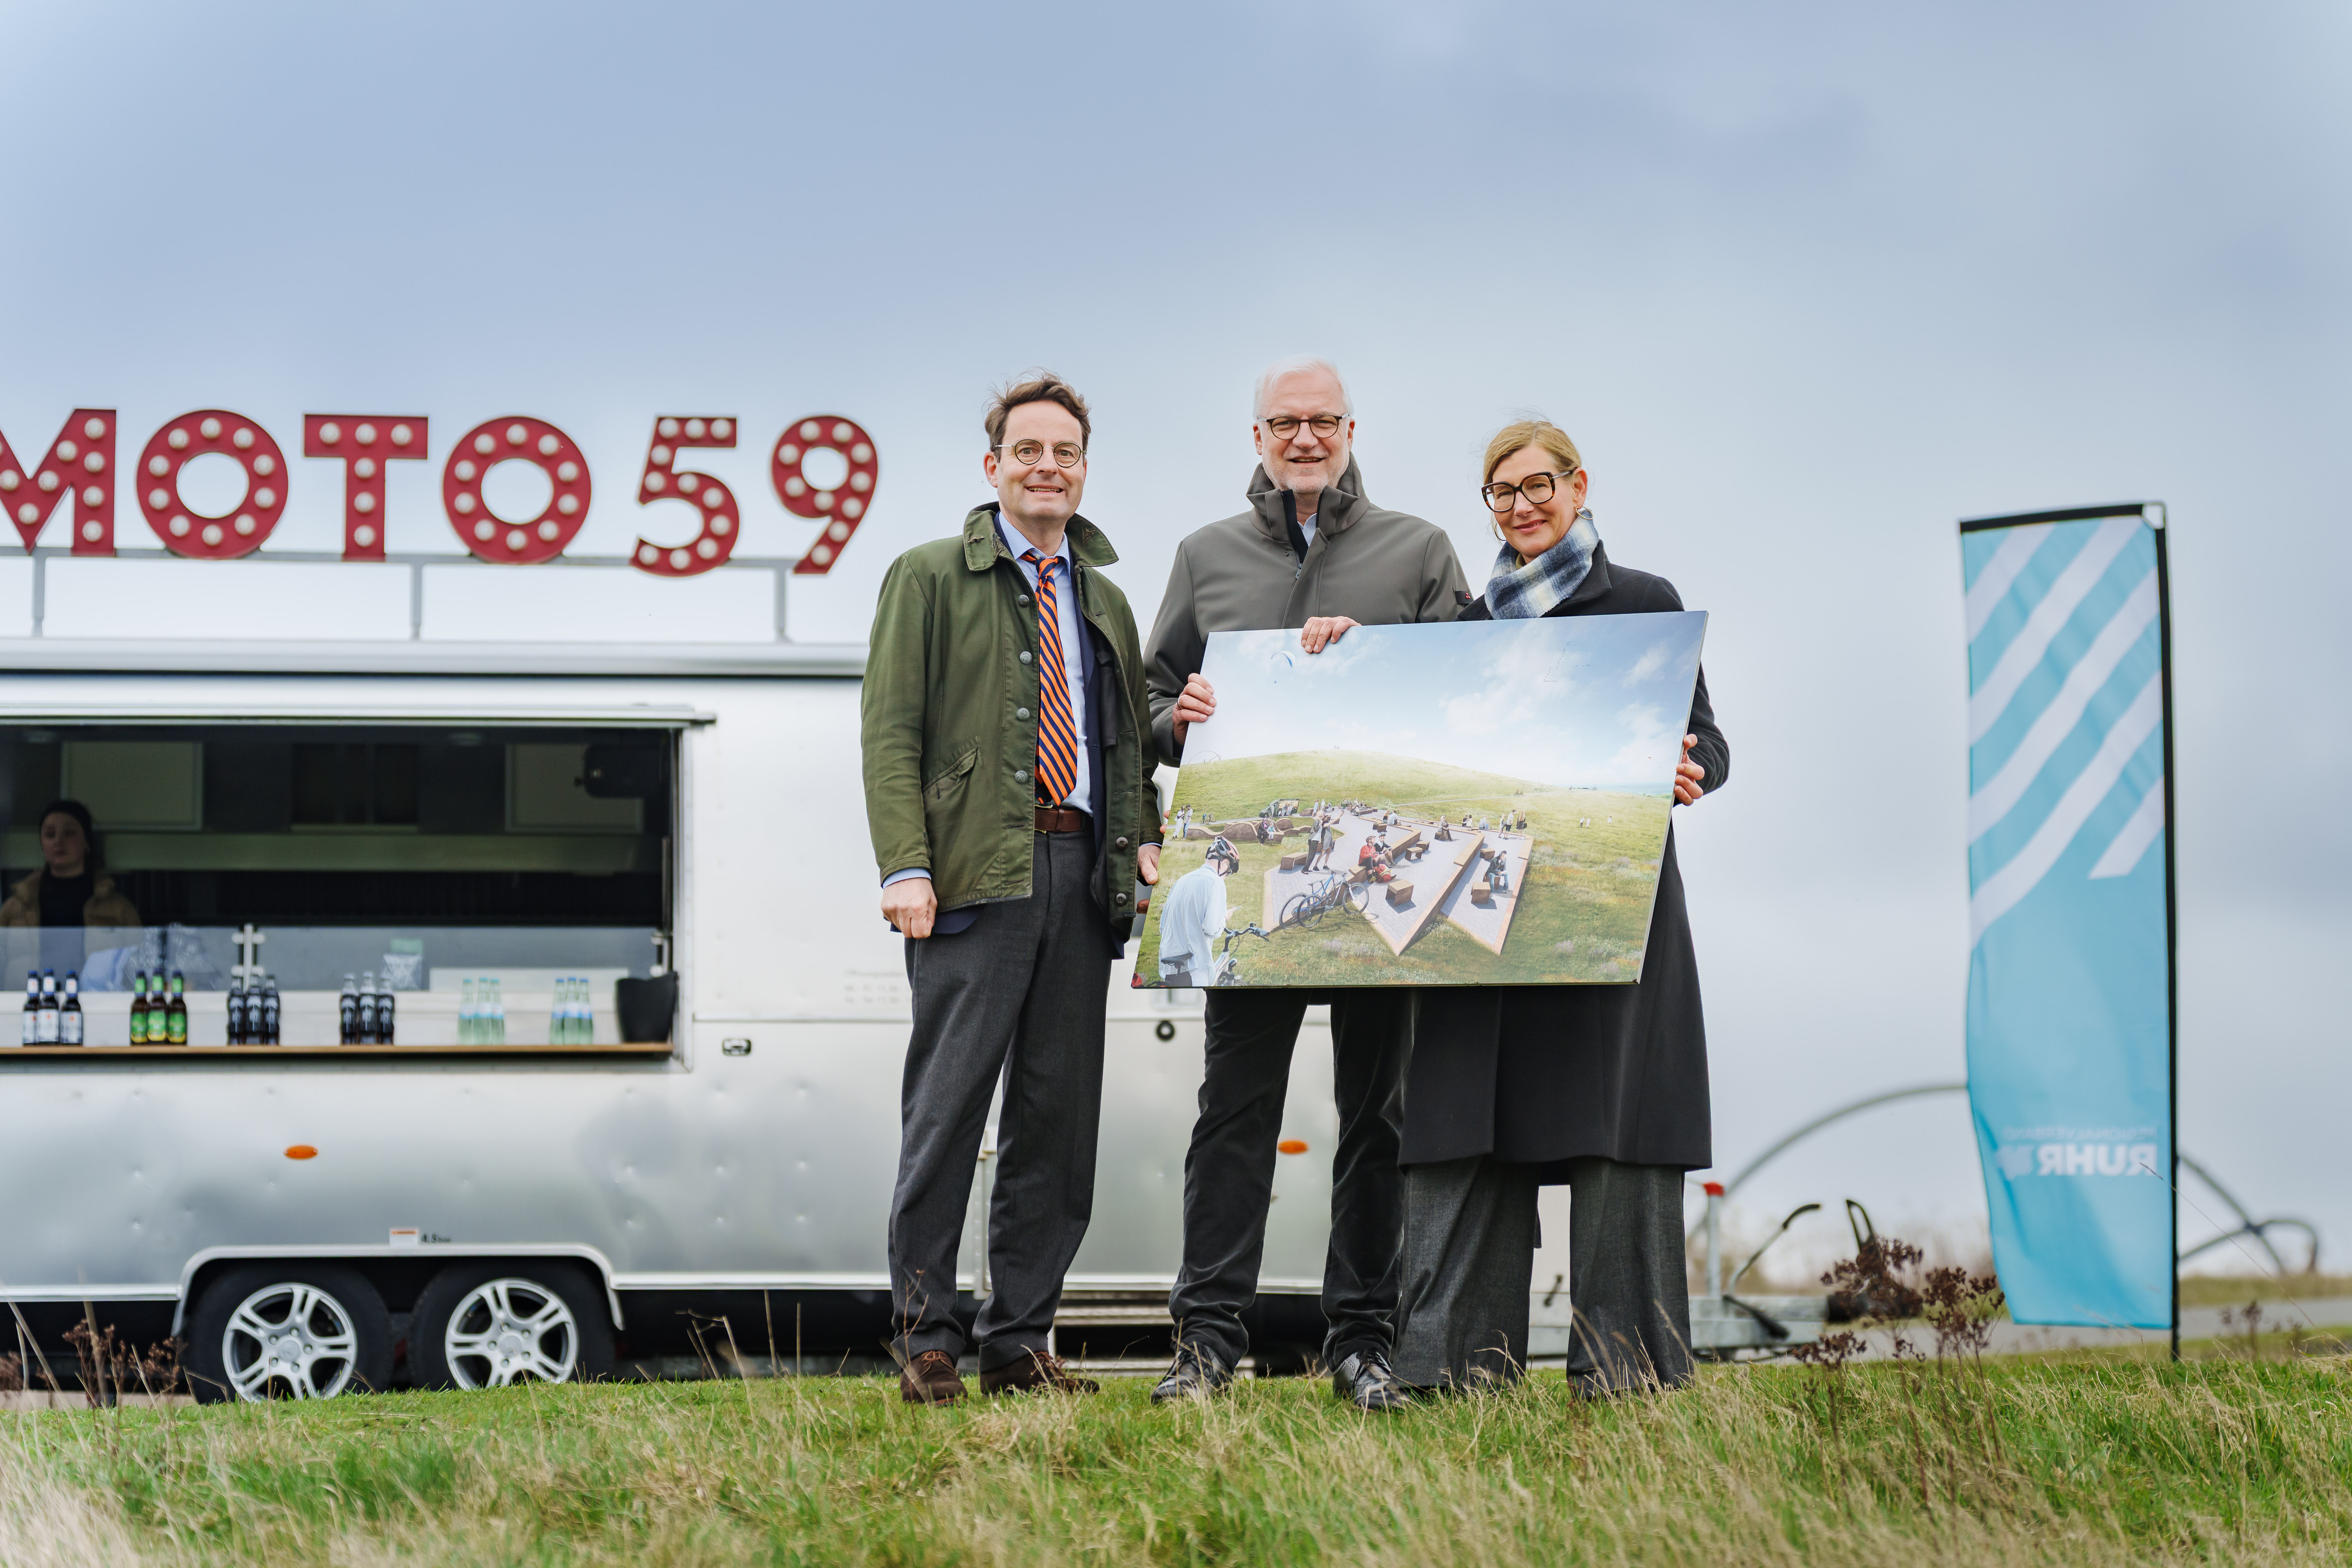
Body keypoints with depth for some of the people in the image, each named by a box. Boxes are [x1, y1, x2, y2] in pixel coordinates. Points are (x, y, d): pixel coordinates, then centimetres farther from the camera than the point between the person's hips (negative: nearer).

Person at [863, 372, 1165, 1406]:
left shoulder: (1104, 600, 22)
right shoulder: (930, 579, 6)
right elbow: (890, 730, -1)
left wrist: (1143, 841, 4)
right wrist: (905, 866, -13)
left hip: (1082, 874, 5)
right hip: (976, 874, -5)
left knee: (1059, 1118, 4)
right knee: (948, 1107, -7)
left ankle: (1020, 1341, 9)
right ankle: (925, 1340, -1)